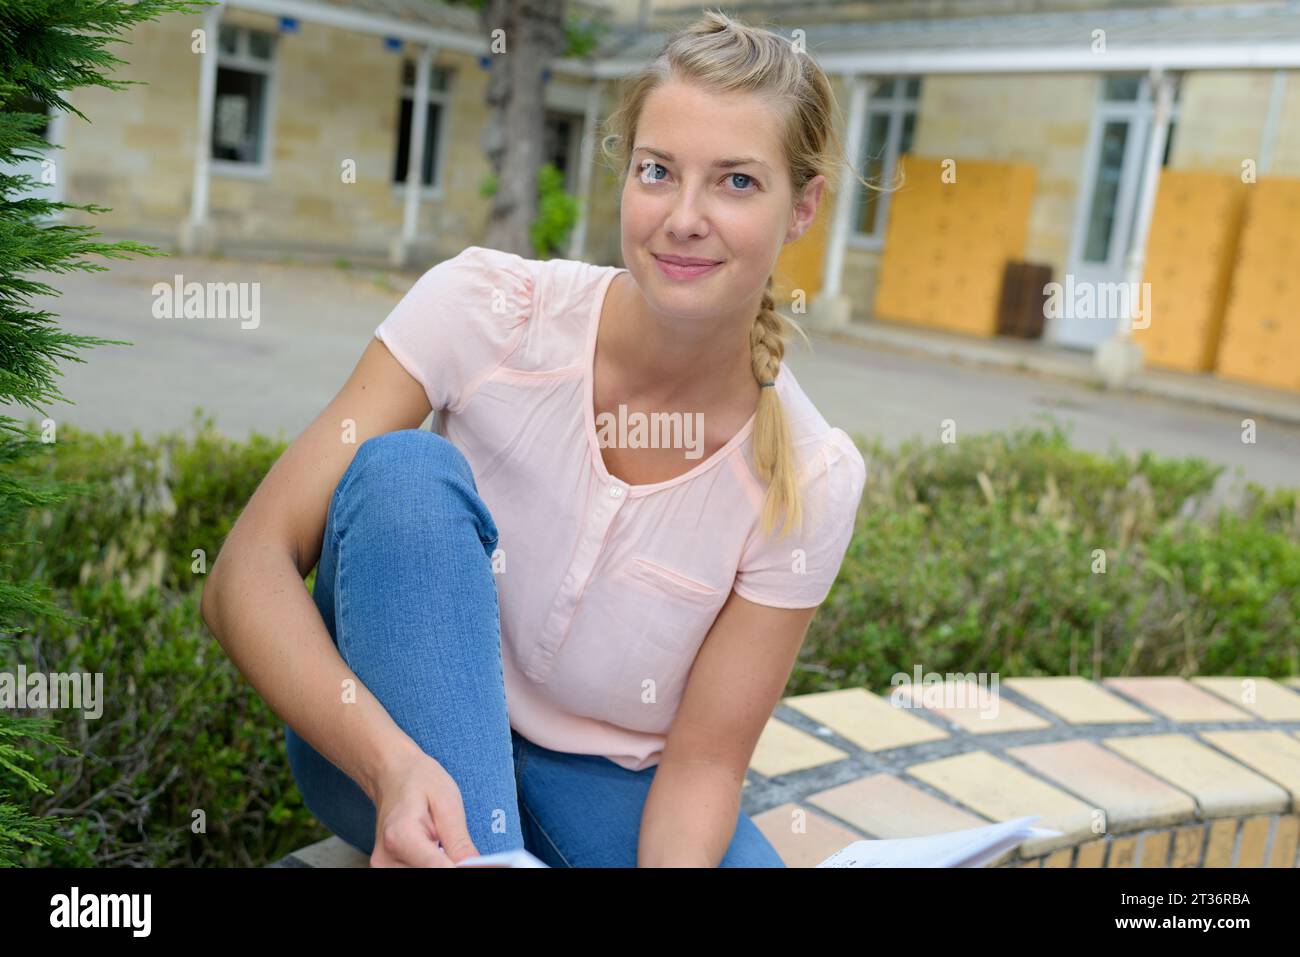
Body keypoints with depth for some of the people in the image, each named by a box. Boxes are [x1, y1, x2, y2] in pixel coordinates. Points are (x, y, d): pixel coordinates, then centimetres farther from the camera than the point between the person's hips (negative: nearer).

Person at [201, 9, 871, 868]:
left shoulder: (810, 478, -15)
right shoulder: (486, 306, -19)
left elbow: (704, 759, -9)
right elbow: (248, 570, -23)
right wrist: (392, 761, -39)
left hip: (604, 788, 1)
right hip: (381, 748, 0)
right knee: (406, 467, -29)